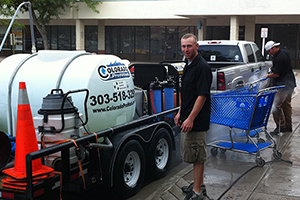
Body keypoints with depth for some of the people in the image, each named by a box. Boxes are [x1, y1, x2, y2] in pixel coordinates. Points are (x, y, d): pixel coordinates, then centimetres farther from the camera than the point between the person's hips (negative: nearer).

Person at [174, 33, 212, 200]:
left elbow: (202, 95, -23)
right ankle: (199, 184, 30)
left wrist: (190, 119, -24)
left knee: (197, 155, -2)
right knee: (194, 154, 18)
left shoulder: (202, 67, -18)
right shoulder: (189, 65, 13)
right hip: (188, 118, 10)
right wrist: (180, 112, 19)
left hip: (197, 121, -10)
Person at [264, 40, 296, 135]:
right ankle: (288, 126, 26)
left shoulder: (279, 58, -21)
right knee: (286, 105, 17)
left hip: (283, 86, -11)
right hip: (289, 84, 11)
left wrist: (268, 75, -1)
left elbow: (276, 74, -20)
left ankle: (281, 126, -4)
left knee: (275, 106, -10)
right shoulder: (284, 53, 12)